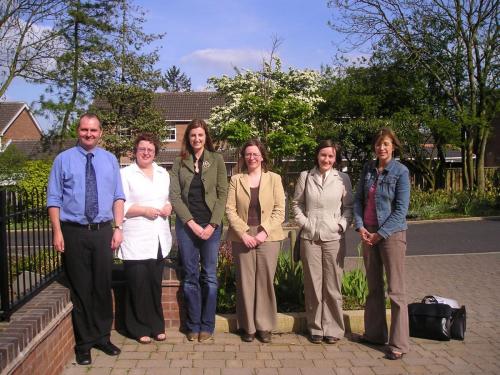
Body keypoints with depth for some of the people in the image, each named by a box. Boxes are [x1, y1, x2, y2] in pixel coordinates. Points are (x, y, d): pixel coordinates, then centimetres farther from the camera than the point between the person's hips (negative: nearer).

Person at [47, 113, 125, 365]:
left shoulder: (110, 160, 9)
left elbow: (118, 197, 8)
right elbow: (54, 199, -1)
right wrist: (57, 232, -9)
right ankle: (84, 343, 20)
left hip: (103, 231, 2)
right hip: (74, 233, -2)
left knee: (103, 287, 10)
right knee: (80, 288, 5)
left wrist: (118, 227, -2)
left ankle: (103, 337, 27)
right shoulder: (63, 160, 1)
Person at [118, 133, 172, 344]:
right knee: (138, 284, -1)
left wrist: (169, 206, -1)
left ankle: (156, 325, 23)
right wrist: (143, 210, -18)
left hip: (159, 239, 5)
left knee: (155, 283, 10)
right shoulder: (126, 174, -2)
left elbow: (170, 198, 21)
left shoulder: (163, 174, 15)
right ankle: (140, 328, 14)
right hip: (136, 240, -5)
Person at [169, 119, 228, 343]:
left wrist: (212, 225, -9)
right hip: (186, 225, 1)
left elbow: (222, 194, 0)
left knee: (209, 276, 4)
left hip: (211, 225, -1)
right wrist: (191, 223, -10)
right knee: (190, 276, 5)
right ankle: (193, 325, 16)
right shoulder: (179, 162, 6)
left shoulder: (216, 160, 4)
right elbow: (174, 195, 0)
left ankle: (207, 325, 14)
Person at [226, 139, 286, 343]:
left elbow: (279, 211, 0)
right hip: (242, 238, 1)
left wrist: (264, 232, -10)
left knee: (265, 281, 2)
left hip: (267, 238, 0)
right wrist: (243, 233, -10)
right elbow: (230, 209, 1)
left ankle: (264, 326, 14)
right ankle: (247, 326, 15)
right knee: (245, 282, 3)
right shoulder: (236, 180, 7)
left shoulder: (274, 179, 5)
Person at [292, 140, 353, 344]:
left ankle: (333, 328, 17)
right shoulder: (305, 176, 4)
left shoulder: (343, 178, 2)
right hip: (310, 238, 1)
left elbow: (349, 206, 8)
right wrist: (303, 221, -1)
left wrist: (342, 224, -5)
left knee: (333, 285, 3)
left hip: (334, 238, -1)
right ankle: (316, 328, 19)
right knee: (313, 284, 7)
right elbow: (296, 203, 12)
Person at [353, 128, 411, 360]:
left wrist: (381, 234, -13)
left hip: (391, 234, -5)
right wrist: (360, 227, -6)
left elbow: (401, 210, -10)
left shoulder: (400, 172, -6)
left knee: (395, 290, -3)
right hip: (368, 234, 5)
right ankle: (374, 334, 25)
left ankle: (399, 344, 4)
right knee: (373, 287, 13)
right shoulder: (368, 169, 7)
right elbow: (358, 199, 8)